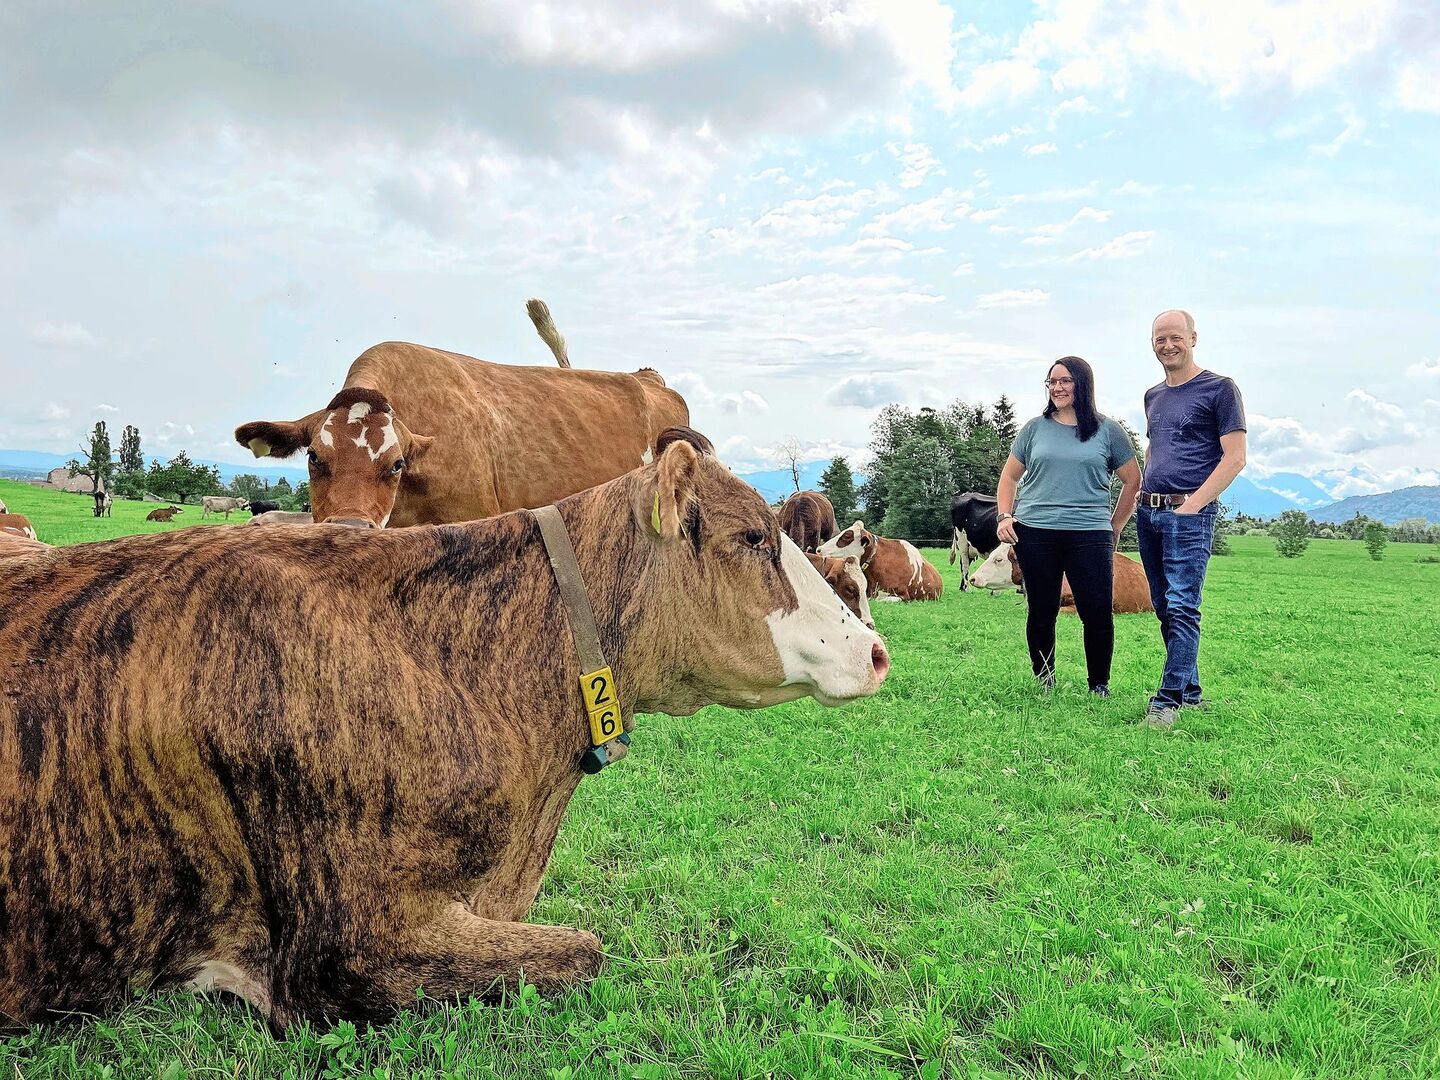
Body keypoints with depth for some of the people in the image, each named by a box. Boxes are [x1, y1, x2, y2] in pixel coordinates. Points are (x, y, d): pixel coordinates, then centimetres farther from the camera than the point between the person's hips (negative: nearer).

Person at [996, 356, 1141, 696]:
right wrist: (1004, 516, 1)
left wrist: (1113, 528, 8)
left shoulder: (1108, 431, 7)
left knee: (1098, 614, -6)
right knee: (1042, 613, 6)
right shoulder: (1035, 428, 11)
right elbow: (1009, 476, 15)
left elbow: (1133, 482, 12)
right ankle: (1043, 684, 19)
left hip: (1090, 537, -1)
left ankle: (1099, 687, 11)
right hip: (1035, 534, 1)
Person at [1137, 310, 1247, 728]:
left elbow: (1234, 458, -7)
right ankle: (1191, 691, 19)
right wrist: (1143, 494, 14)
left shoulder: (1219, 389, -2)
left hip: (1189, 513, -7)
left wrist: (1191, 504, -14)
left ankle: (1168, 701, -10)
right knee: (1164, 608, 9)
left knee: (1182, 607, -11)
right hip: (1149, 513, 7)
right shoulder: (1153, 396, 18)